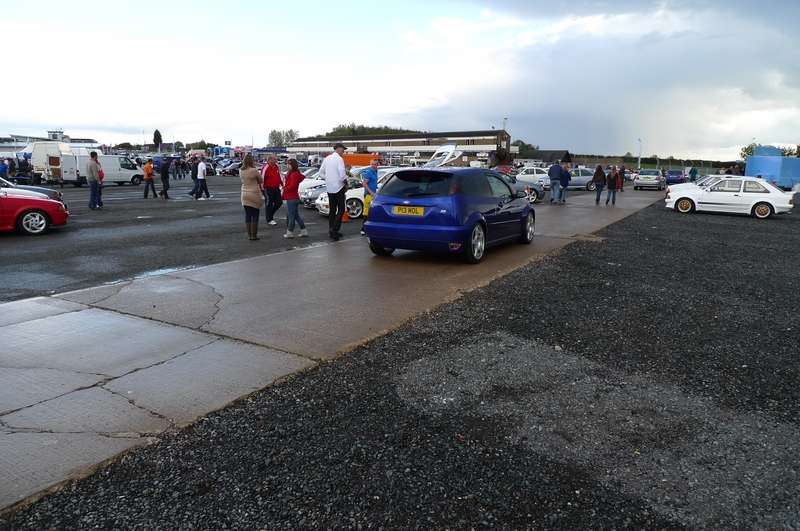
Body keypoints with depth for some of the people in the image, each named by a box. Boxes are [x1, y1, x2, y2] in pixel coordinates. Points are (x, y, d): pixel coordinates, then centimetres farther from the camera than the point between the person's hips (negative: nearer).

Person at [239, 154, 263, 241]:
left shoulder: (241, 171, 1)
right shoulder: (254, 170, -15)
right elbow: (261, 181, -1)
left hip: (244, 194, 5)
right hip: (254, 194, -5)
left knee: (247, 215, 9)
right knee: (255, 216, 2)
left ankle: (249, 235, 11)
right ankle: (254, 235, 4)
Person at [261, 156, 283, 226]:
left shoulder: (277, 167, 8)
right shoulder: (266, 168, -15)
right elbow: (262, 179, -14)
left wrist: (281, 183, 19)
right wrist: (262, 188, -14)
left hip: (276, 188, 7)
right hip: (268, 189, -7)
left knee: (279, 203, 9)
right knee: (269, 204, 1)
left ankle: (270, 214, 31)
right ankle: (269, 220, 11)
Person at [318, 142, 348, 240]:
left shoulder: (327, 158, 9)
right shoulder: (339, 159, -13)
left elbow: (321, 173, 12)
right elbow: (342, 174, -20)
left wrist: (328, 179, 14)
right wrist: (346, 182, -3)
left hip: (329, 188, 7)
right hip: (338, 187, -7)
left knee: (332, 210, 14)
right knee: (341, 210, -1)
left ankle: (331, 231, 18)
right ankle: (334, 230, -11)